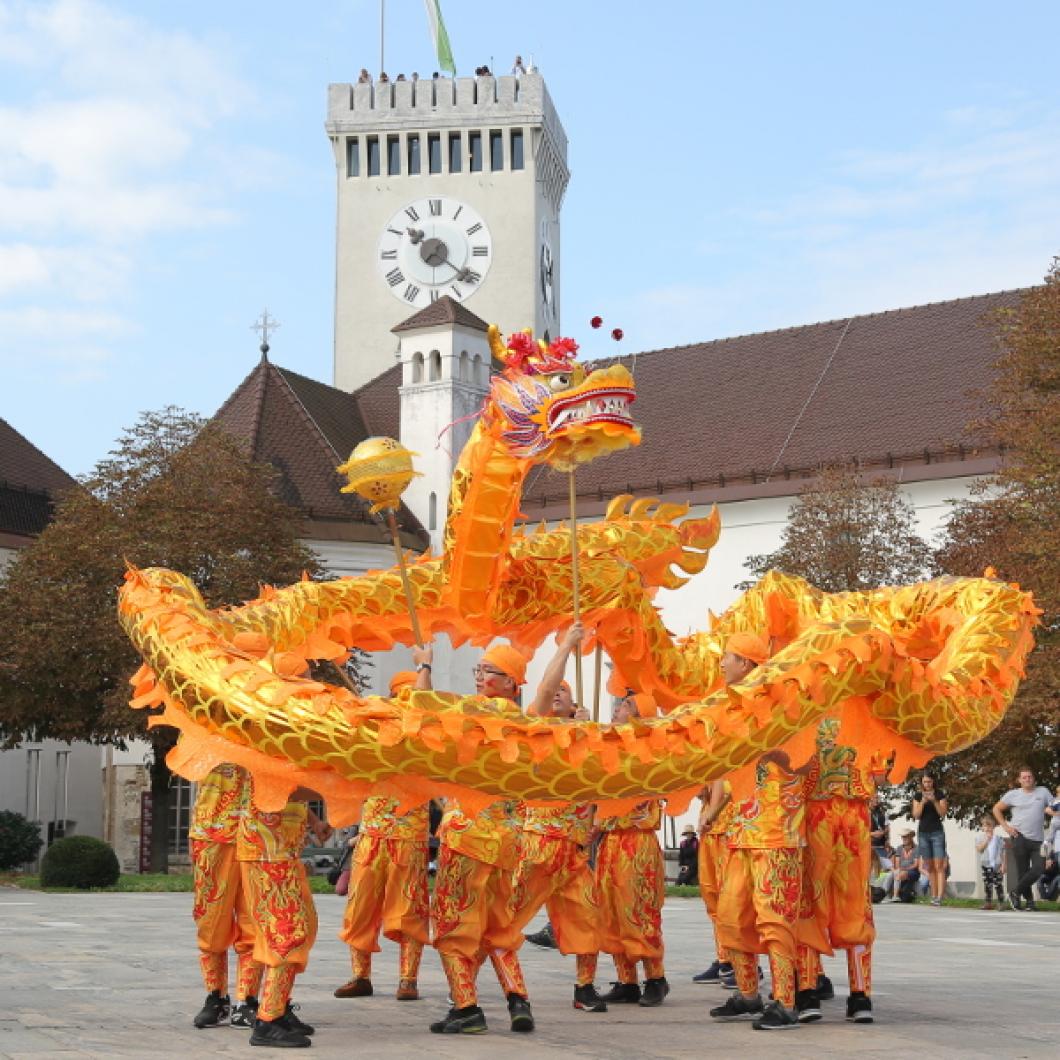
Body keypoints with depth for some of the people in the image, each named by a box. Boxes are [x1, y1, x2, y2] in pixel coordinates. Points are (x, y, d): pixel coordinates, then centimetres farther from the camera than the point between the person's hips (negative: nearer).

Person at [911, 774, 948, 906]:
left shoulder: (940, 795, 1)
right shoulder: (918, 796, 7)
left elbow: (943, 813, -4)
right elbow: (916, 815, 1)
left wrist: (934, 801, -17)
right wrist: (923, 802, -13)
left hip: (937, 832, -3)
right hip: (923, 833, 3)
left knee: (939, 866, -11)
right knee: (929, 867, 5)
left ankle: (939, 897, -17)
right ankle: (933, 896, 8)